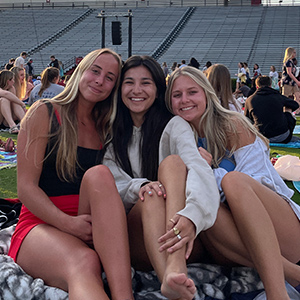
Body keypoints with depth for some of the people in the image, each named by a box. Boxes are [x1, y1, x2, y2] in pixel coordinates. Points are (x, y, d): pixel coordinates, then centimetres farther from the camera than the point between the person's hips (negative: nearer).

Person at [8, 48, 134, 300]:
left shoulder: (105, 128, 18)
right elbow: (26, 188, -4)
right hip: (41, 223, -3)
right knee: (84, 262, -39)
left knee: (98, 174, -31)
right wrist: (67, 223, -21)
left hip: (93, 229, 4)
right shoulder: (44, 114, 3)